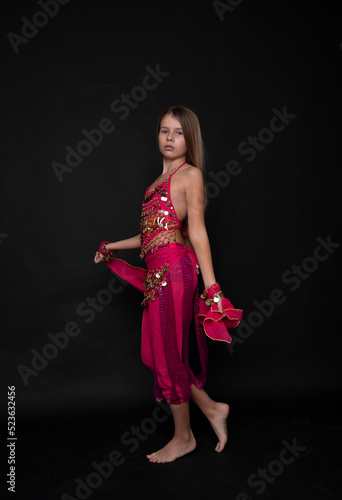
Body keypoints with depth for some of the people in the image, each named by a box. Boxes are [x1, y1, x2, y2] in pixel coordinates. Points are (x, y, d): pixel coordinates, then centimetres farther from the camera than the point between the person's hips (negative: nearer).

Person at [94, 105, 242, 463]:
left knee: (167, 353, 2)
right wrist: (113, 248, 26)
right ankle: (211, 409, 29)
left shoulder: (190, 175, -4)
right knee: (155, 352, 13)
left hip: (175, 270, -8)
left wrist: (211, 287, -19)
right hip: (160, 273, 8)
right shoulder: (162, 180, 19)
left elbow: (197, 232, -14)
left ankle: (183, 437, 24)